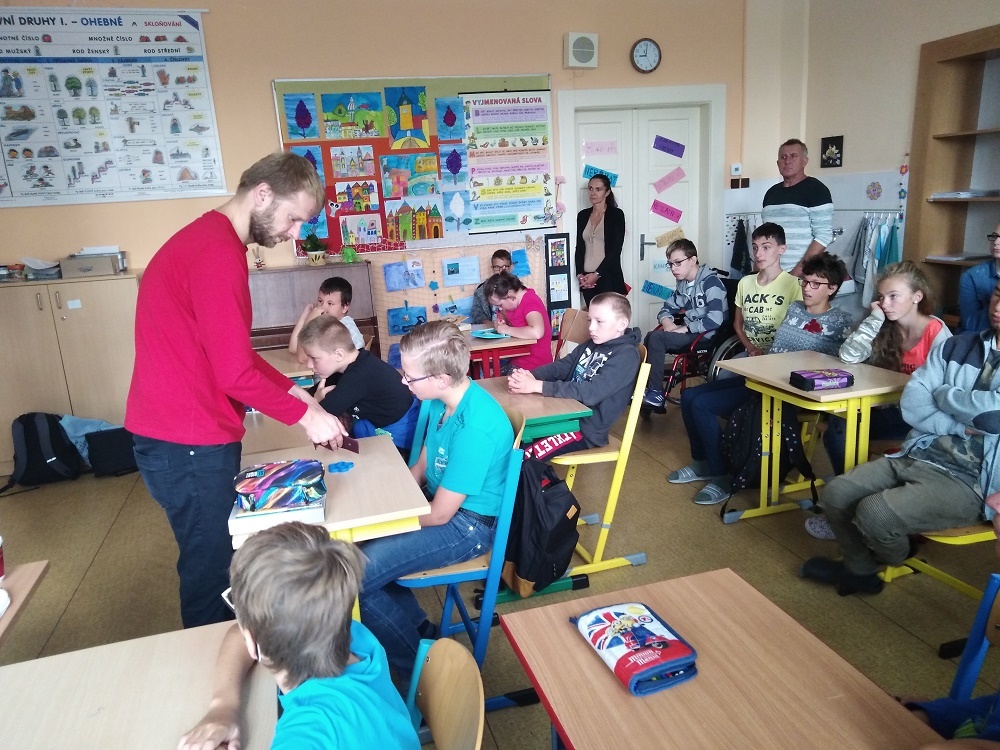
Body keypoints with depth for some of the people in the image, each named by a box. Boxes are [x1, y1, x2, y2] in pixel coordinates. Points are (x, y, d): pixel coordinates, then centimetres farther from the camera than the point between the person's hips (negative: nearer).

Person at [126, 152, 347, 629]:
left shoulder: (209, 239, 13)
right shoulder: (218, 253, -22)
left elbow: (234, 354, 17)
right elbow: (235, 374, -23)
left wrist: (293, 392, 9)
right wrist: (305, 415, -11)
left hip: (185, 435, 10)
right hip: (188, 445, -10)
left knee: (216, 562, 20)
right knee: (210, 570, 5)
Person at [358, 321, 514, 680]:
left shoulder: (475, 428, -31)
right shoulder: (444, 400, -3)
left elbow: (438, 515, -23)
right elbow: (421, 467, 11)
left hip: (468, 525, -9)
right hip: (442, 500, 9)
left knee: (355, 573, -16)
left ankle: (417, 667, 7)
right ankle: (420, 631, 16)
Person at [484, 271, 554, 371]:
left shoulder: (530, 303, -21)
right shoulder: (513, 301, 1)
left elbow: (537, 332, -39)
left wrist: (506, 329, -27)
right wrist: (499, 324, -5)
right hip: (518, 359, 8)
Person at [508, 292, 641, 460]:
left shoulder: (627, 355, -15)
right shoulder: (591, 345, 10)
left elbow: (590, 392, -25)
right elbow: (560, 366, 5)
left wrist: (537, 386, -28)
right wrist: (529, 376, -17)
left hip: (588, 429, -8)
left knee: (521, 456, -22)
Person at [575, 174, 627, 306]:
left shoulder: (616, 214, -1)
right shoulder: (582, 215, 12)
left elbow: (616, 250, -8)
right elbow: (579, 248, 12)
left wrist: (597, 274, -14)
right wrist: (580, 274, -2)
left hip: (608, 278, -4)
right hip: (587, 278, 4)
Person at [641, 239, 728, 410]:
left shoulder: (710, 282, -13)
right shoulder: (683, 285, 12)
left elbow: (715, 319, -24)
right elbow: (667, 308, 18)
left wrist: (685, 328, -19)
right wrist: (666, 320, -6)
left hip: (709, 335, -8)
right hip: (690, 331, 8)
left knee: (656, 338, -21)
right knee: (650, 336, -12)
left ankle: (656, 394, -16)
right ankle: (647, 387, -7)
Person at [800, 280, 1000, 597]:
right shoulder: (957, 346, 10)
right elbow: (911, 403, 2)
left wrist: (943, 394, -6)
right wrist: (959, 426, -13)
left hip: (970, 480, -6)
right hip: (918, 456, 6)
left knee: (874, 514, -24)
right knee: (835, 494, -8)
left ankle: (896, 558, 14)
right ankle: (859, 569, 19)